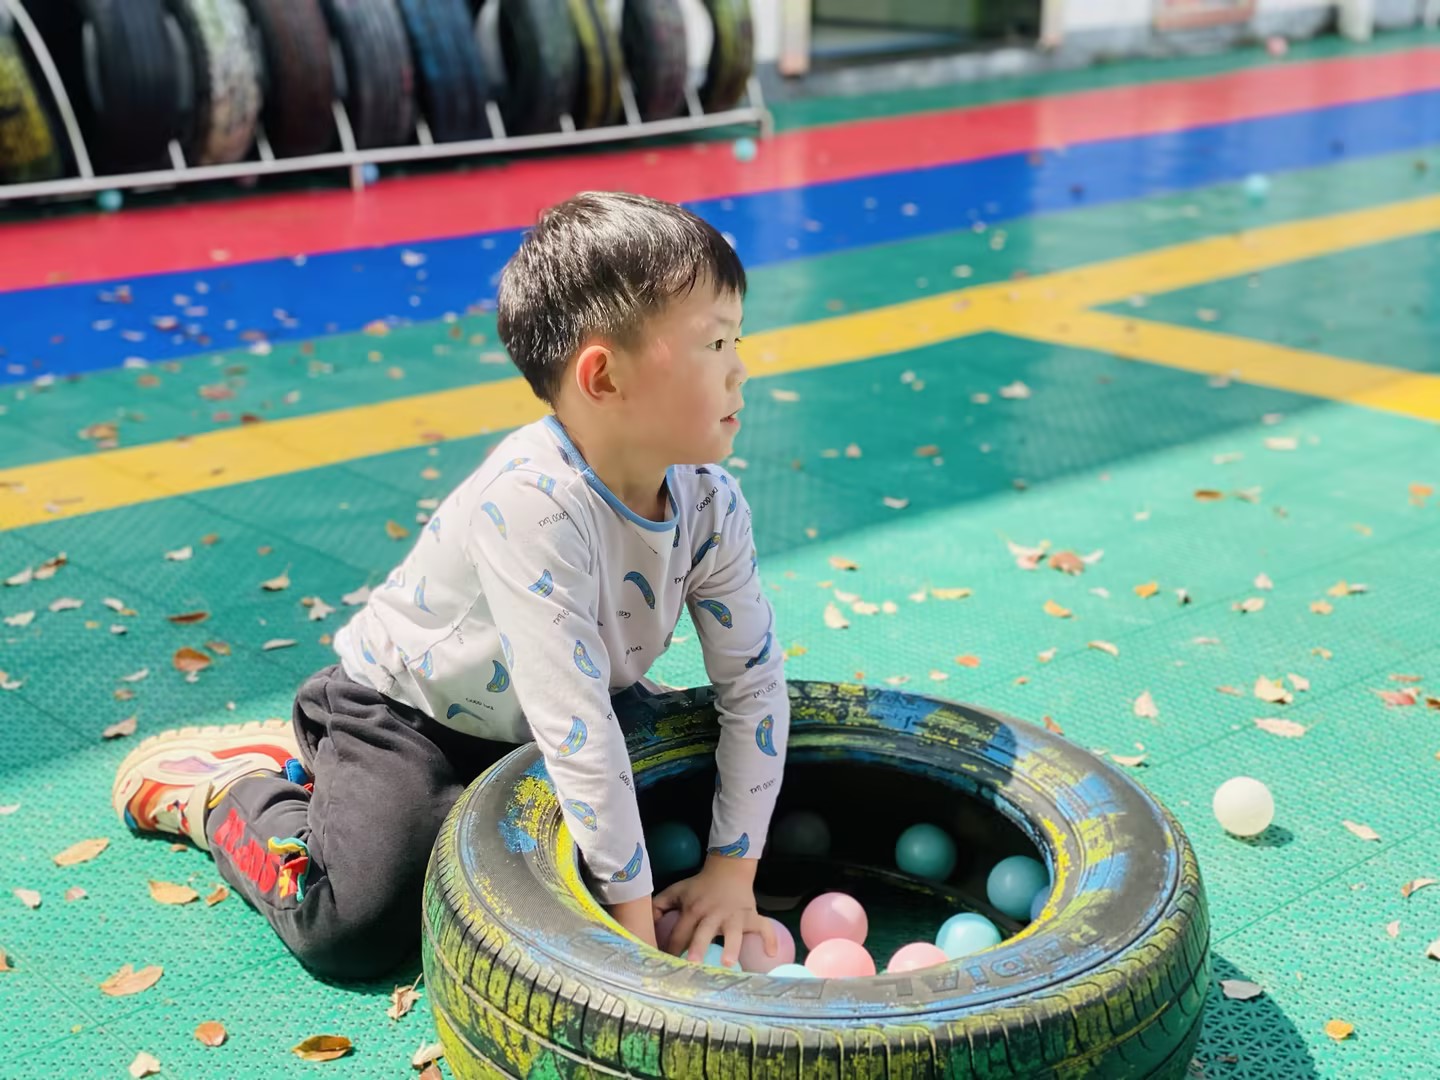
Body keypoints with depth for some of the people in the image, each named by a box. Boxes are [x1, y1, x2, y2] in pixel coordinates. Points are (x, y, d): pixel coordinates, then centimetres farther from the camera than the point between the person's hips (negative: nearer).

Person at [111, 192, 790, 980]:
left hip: (532, 721, 7)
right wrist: (631, 913, -31)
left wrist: (733, 870, -14)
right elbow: (573, 723, -37)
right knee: (354, 928, -20)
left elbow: (754, 679, -10)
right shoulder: (530, 502, -38)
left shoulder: (708, 500, -16)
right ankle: (228, 783, 11)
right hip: (403, 709, -7)